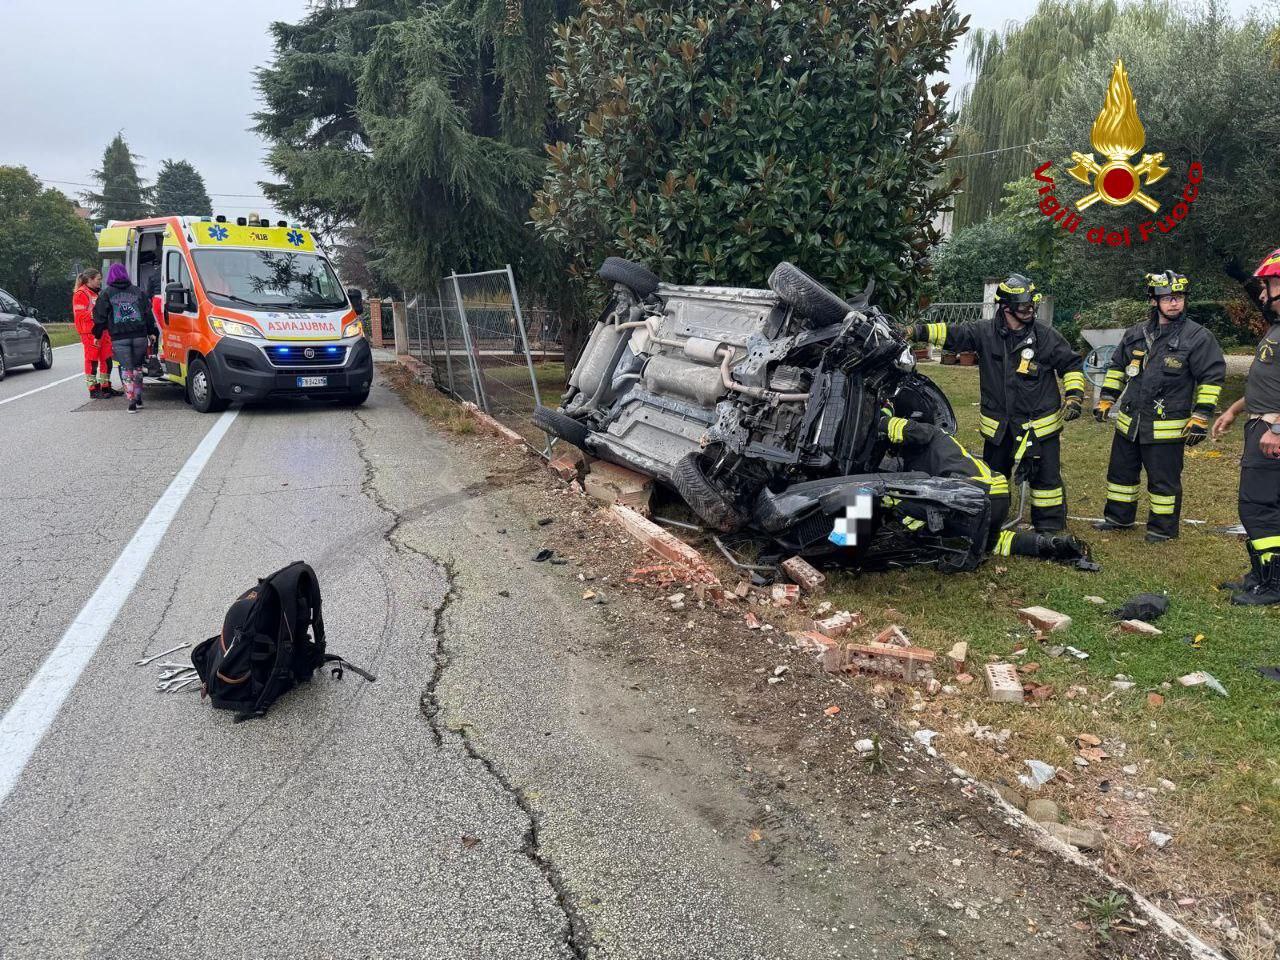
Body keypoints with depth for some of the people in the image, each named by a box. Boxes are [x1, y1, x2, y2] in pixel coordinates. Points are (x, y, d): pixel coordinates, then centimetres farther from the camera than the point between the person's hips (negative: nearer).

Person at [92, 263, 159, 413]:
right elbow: (148, 313, 14)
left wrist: (97, 335, 16)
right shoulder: (137, 291, 12)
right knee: (137, 367, 15)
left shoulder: (106, 294, 5)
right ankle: (138, 399, 18)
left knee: (126, 369, 0)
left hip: (119, 338, -2)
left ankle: (132, 402, -7)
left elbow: (100, 316, 6)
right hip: (140, 337, 2)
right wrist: (152, 332, 22)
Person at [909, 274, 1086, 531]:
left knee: (1046, 478, 2)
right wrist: (918, 331, -23)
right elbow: (952, 334, -10)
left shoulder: (1046, 335, -6)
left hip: (1041, 424, -2)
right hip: (999, 426, 2)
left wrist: (1074, 396, -7)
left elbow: (1072, 364, 2)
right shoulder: (985, 332, -4)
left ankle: (1050, 529, 15)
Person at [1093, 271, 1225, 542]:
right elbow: (1117, 367, 18)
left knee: (1163, 479, 4)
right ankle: (1119, 516, 33)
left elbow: (1212, 377, -7)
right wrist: (1105, 400, 13)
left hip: (1167, 426, -5)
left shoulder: (1198, 337, -9)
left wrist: (1200, 418, -11)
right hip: (1129, 421, 5)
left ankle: (1163, 527, 20)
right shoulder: (1136, 333, 6)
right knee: (1121, 471, 17)